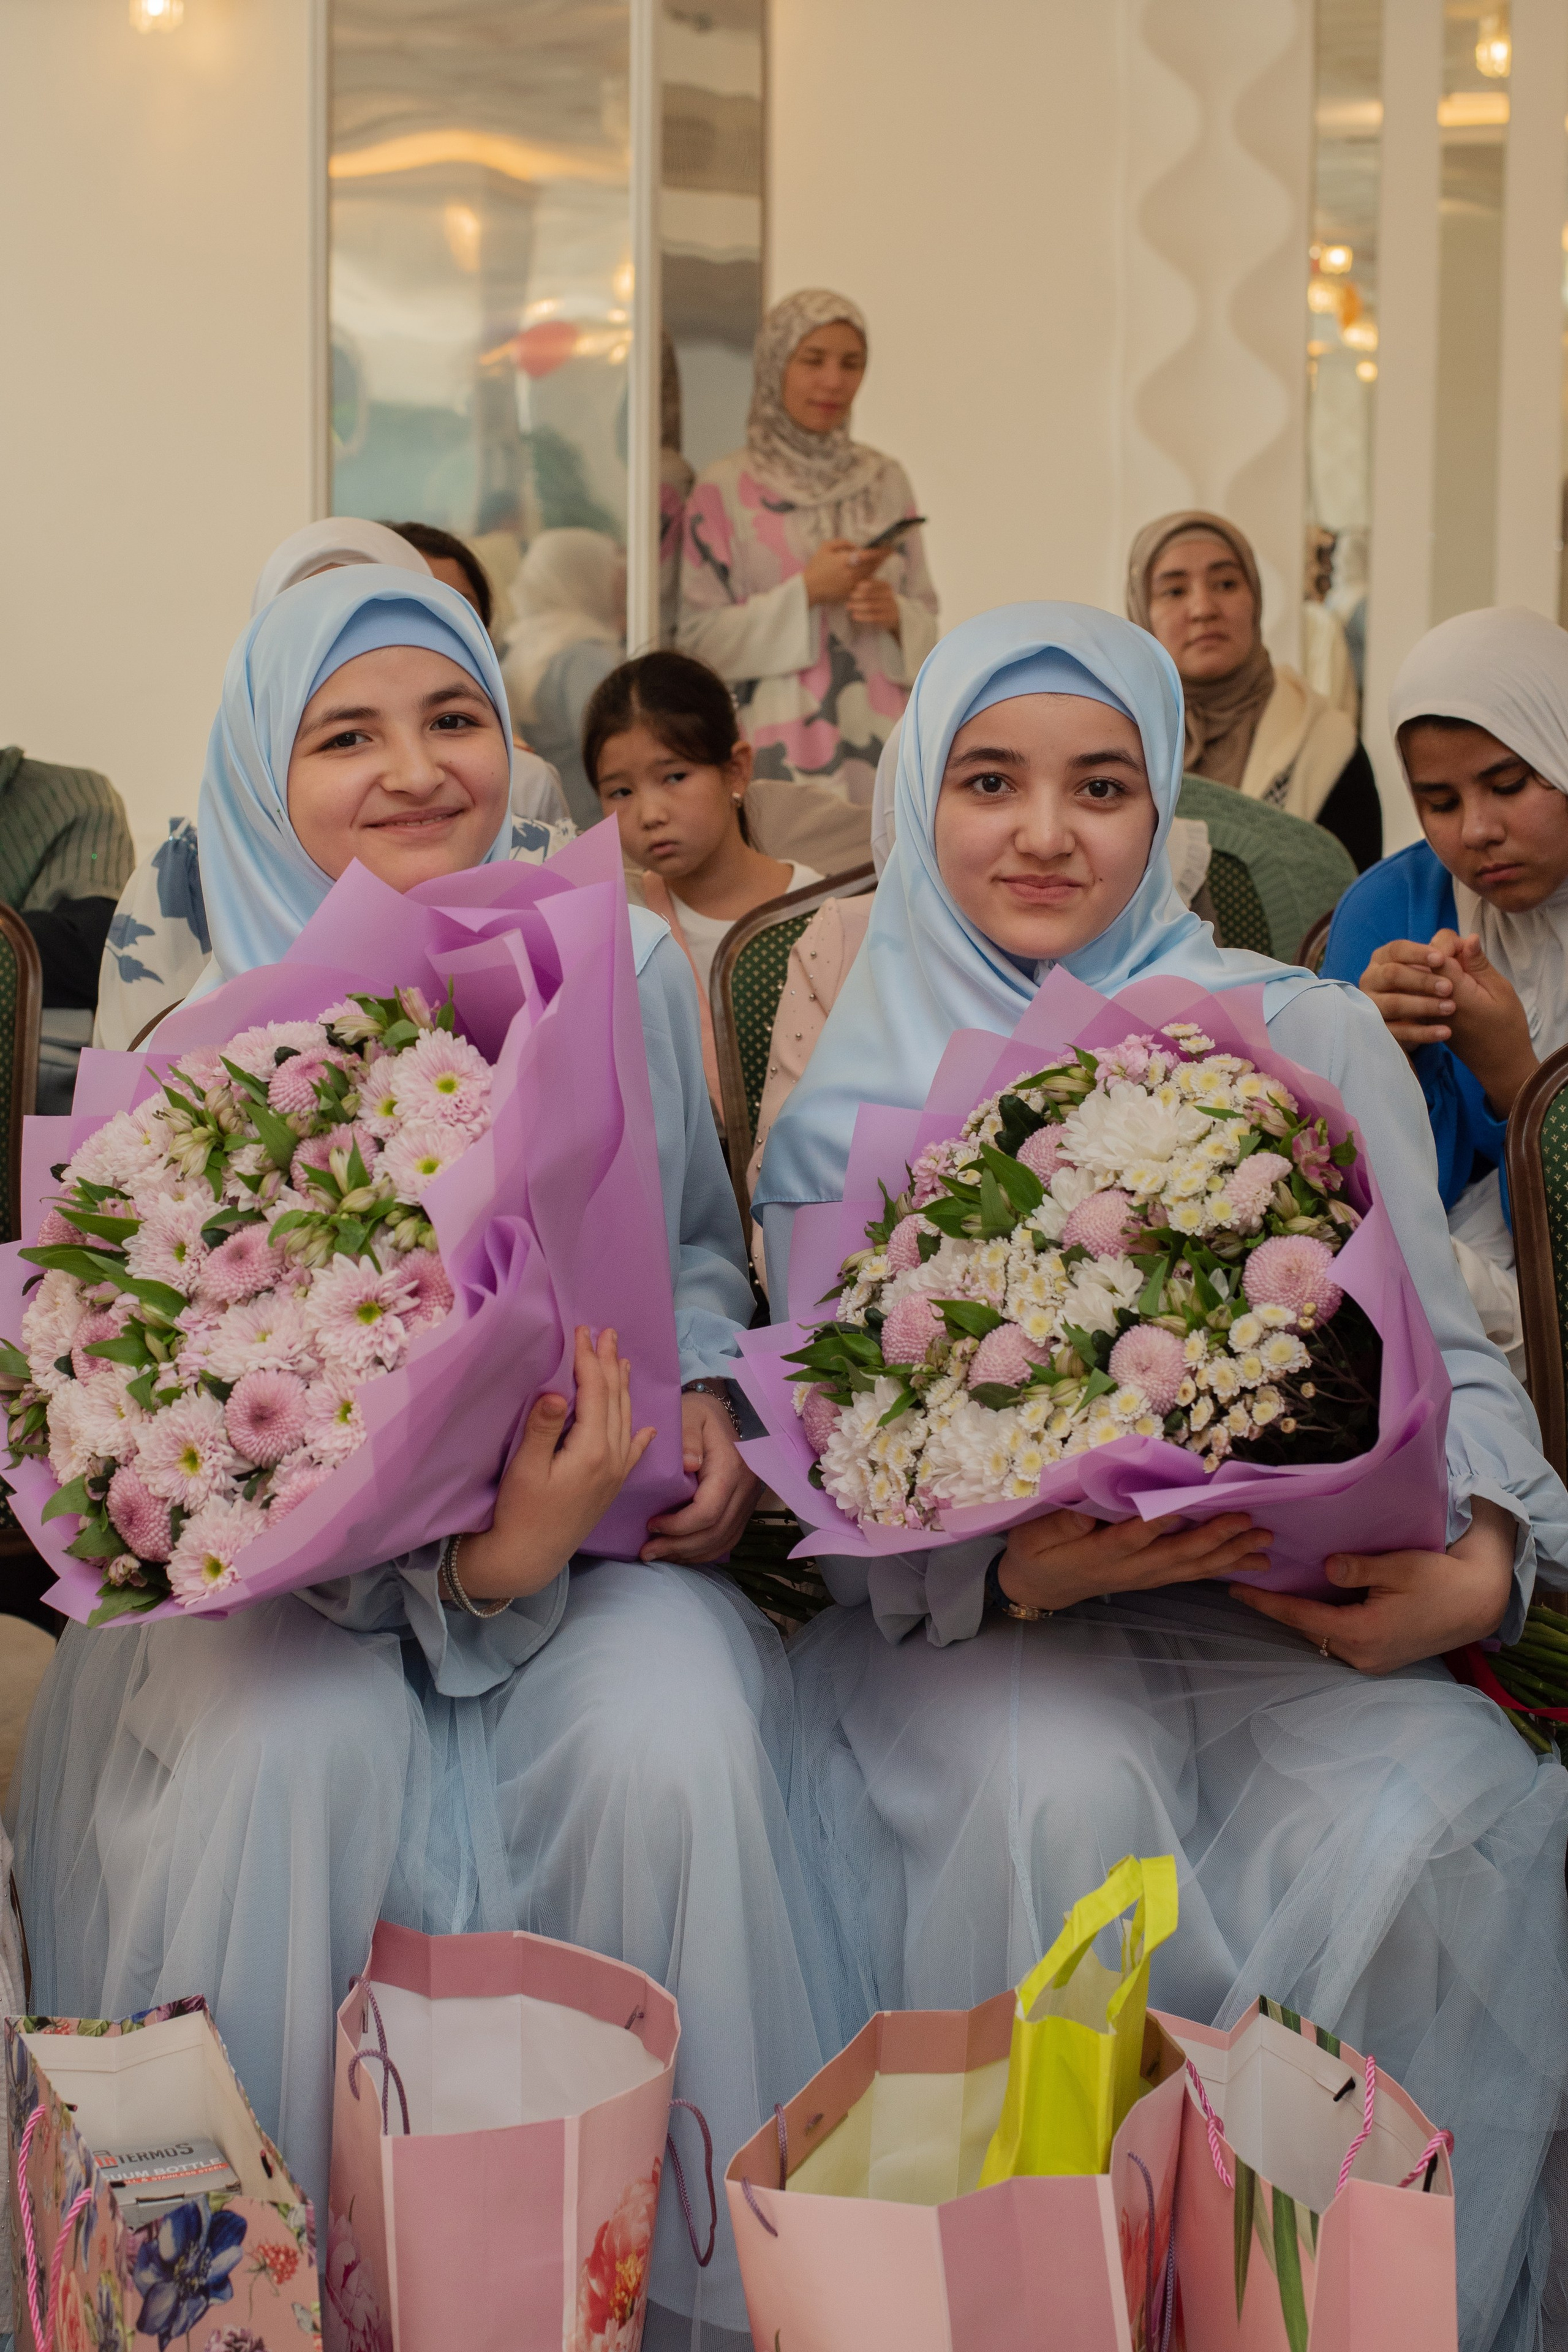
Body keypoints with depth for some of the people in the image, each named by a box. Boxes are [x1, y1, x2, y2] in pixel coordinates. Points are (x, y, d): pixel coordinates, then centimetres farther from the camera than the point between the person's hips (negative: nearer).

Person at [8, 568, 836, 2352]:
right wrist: (481, 1562, -30)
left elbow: (697, 1249, 16)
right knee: (288, 1753, -33)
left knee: (672, 1737, -29)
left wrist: (702, 1400, -6)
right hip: (289, 1566, -1)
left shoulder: (620, 967, -1)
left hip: (591, 1516, 2)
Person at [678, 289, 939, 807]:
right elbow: (700, 639, -4)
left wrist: (894, 614, -7)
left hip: (880, 742, 3)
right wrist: (806, 593, -13)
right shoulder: (724, 489, 1)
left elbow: (926, 617, 15)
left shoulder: (886, 481, 13)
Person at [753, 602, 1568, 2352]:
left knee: (1423, 1817, -30)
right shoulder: (852, 1107, 8)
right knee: (1058, 1794, -34)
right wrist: (1011, 1568, -20)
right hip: (972, 1619, 0)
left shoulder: (1312, 1042, 8)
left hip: (1290, 1611, 1)